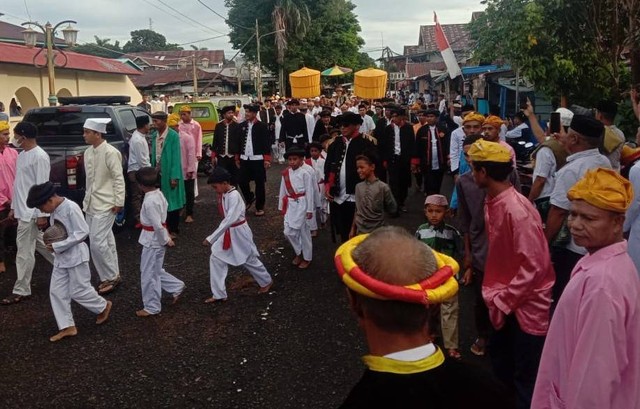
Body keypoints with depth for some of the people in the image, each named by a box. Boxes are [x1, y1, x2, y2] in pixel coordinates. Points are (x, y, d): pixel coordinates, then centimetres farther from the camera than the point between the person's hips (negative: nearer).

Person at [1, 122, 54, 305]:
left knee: (24, 251, -3)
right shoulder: (22, 155, 13)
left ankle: (21, 291, 6)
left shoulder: (39, 156, -17)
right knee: (39, 244, 17)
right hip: (23, 210, 10)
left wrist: (42, 214, -21)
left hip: (31, 212, -10)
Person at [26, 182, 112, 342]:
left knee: (78, 291, 1)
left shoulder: (71, 208, -22)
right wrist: (51, 243, -3)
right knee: (56, 291, 7)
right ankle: (68, 327, 15)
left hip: (75, 255, -9)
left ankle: (104, 306, 26)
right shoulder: (54, 210, 4)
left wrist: (57, 246, -23)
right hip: (61, 257, 9)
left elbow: (82, 232, -24)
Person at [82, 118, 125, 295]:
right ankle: (111, 276, 24)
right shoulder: (88, 152, 9)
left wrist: (119, 202, -15)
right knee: (105, 241, 14)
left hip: (105, 205, -8)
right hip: (91, 203, 8)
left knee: (97, 242, -9)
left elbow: (118, 178, -15)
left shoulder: (110, 152, -15)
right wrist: (87, 197, 18)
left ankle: (111, 276, 6)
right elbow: (89, 179, 16)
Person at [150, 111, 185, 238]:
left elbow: (176, 157, -16)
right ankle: (165, 227, 29)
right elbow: (153, 155, 10)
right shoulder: (154, 135, 5)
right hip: (157, 173, 6)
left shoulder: (173, 135, -15)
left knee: (172, 201, 5)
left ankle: (173, 230, 16)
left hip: (169, 174, -6)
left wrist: (174, 177, -19)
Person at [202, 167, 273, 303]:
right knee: (215, 258, 4)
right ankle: (218, 294, 13)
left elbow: (230, 220, -35)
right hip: (227, 232, 8)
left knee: (250, 260, 10)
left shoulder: (233, 196, -27)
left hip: (238, 232, -8)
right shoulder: (223, 195, 0)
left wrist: (211, 238, -37)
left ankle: (266, 281, 36)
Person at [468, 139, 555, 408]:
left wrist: (502, 302, -19)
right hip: (505, 299, 9)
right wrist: (494, 294, 7)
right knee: (499, 357, 23)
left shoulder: (518, 210, -27)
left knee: (526, 377, 5)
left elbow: (533, 267, -26)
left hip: (527, 303, -9)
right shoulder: (492, 202, 0)